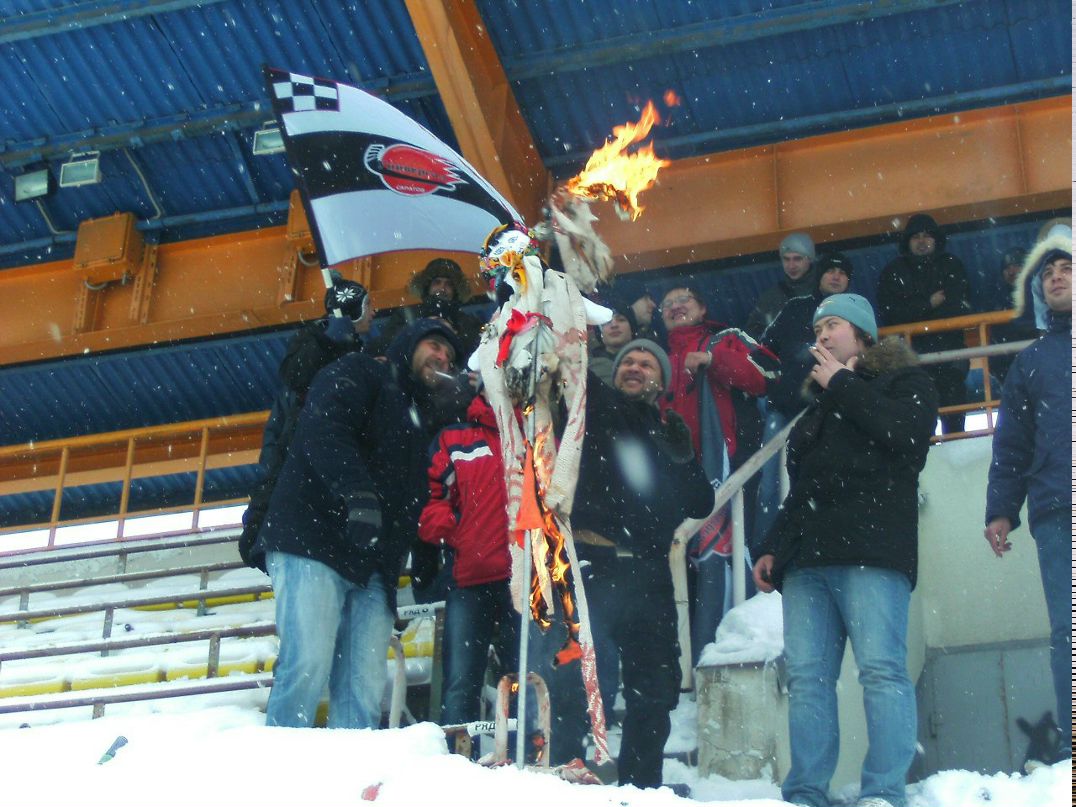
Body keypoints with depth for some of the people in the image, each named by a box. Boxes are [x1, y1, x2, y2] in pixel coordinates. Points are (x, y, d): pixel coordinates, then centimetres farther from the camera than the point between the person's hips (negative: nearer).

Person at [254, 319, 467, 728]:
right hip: (313, 544, -7)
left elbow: (416, 500, 22)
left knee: (364, 686, -2)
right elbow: (322, 431, -14)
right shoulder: (359, 374, 6)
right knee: (309, 664, -17)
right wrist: (357, 493, -26)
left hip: (372, 567, 7)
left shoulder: (423, 418, 29)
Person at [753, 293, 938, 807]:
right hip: (808, 557, 6)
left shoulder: (904, 380, 13)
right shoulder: (818, 403, 32)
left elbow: (907, 434, -9)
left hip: (872, 551, -6)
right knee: (806, 677, -4)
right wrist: (773, 548, 22)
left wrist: (842, 385, 2)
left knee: (881, 668, -15)